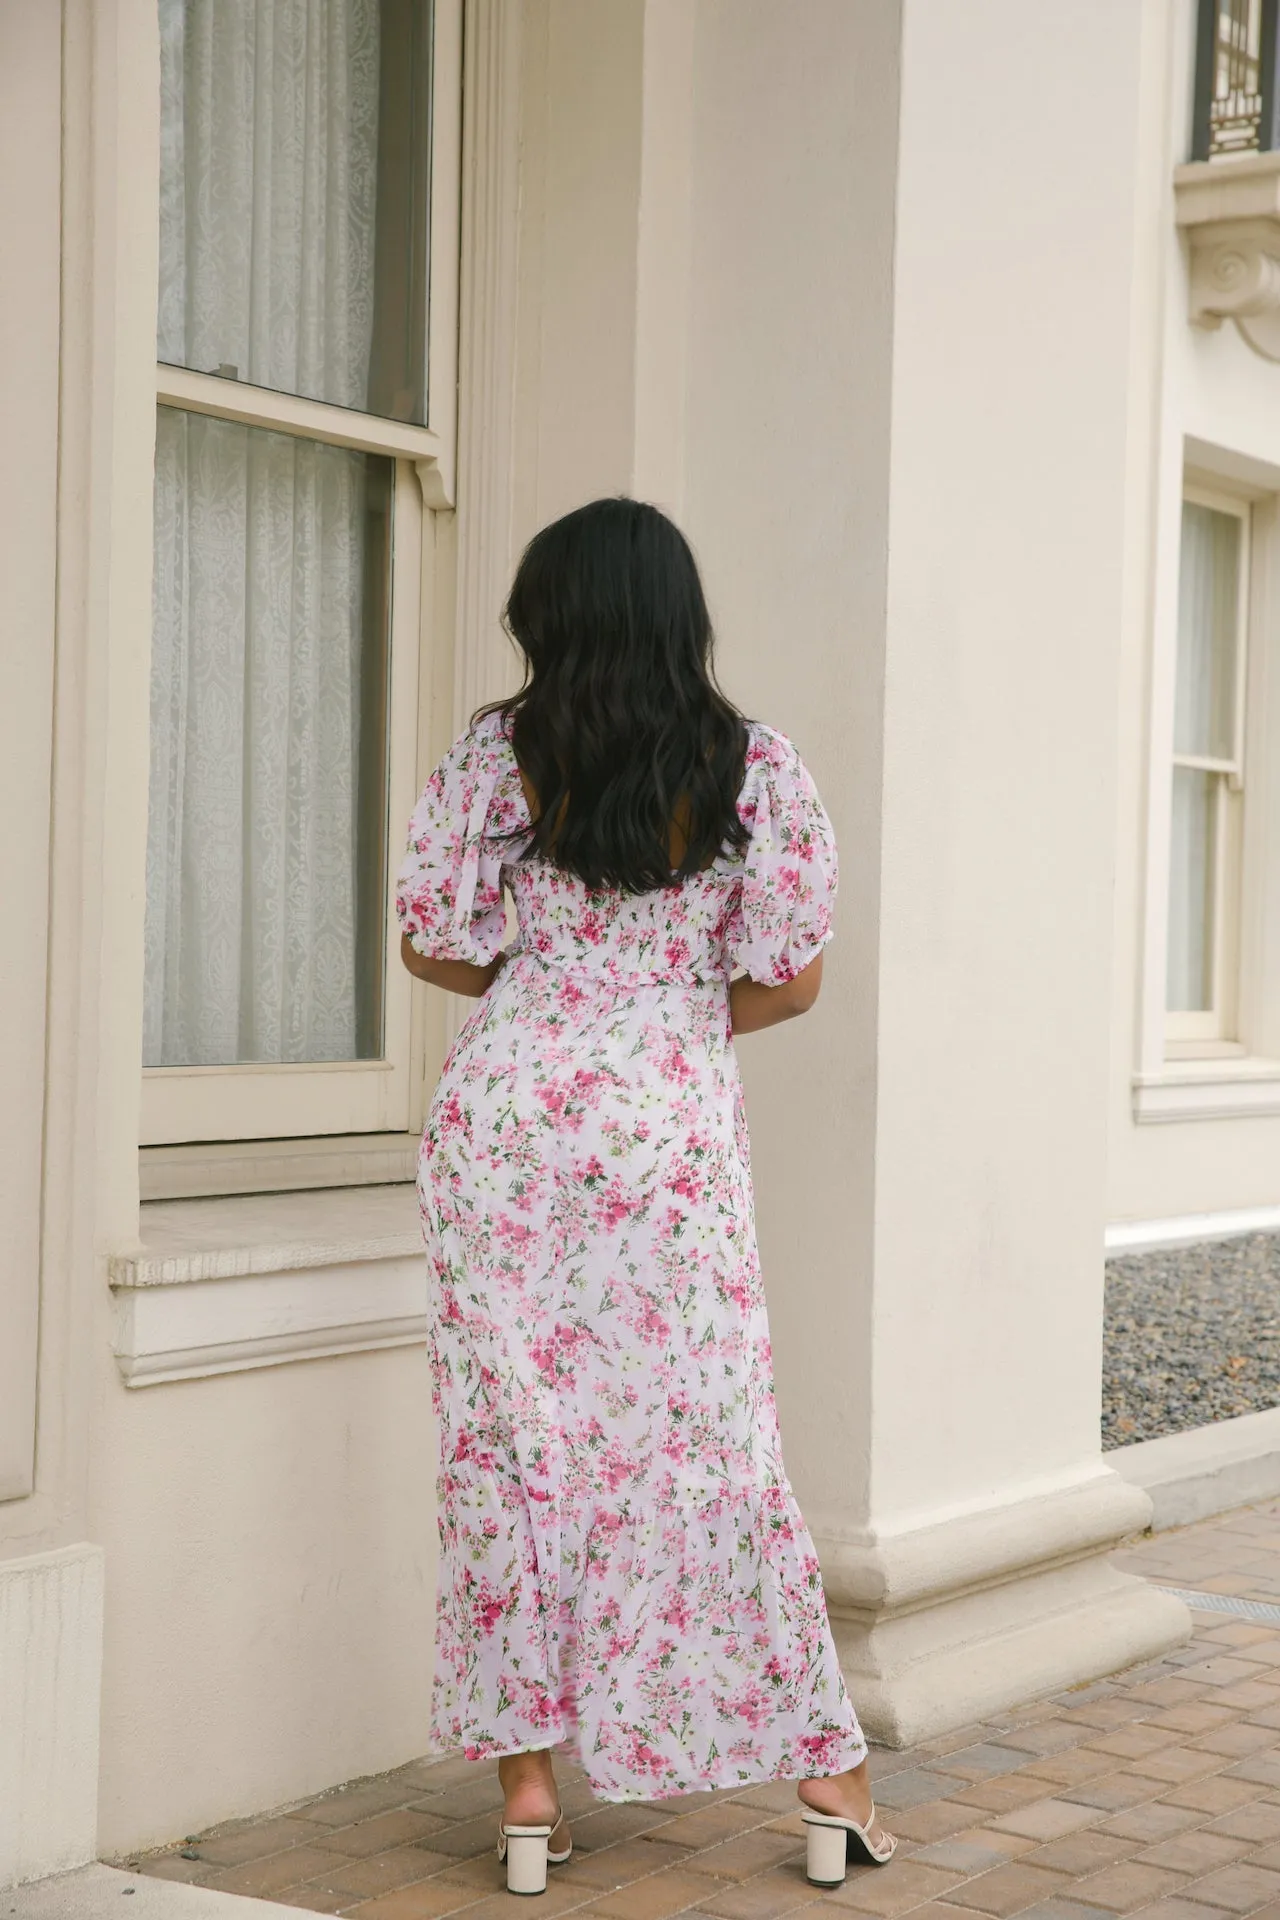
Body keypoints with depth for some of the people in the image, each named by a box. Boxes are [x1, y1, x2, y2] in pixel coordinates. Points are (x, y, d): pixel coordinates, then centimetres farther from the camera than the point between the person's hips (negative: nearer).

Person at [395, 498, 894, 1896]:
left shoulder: (492, 757, -1)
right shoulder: (758, 771, -2)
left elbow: (429, 943, 2)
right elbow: (790, 979, -2)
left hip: (505, 1116, 0)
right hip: (675, 1135, 0)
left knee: (508, 1430, 7)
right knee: (708, 1437, 6)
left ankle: (526, 1780, 11)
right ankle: (827, 1771, 13)